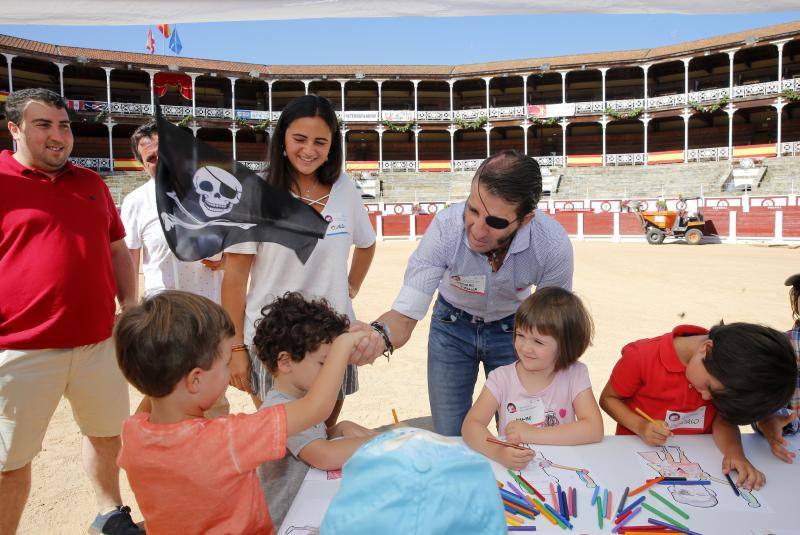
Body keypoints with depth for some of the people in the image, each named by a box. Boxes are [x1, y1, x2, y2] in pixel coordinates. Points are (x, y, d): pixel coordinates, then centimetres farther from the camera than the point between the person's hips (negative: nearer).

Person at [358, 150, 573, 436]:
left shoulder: (554, 245, -31)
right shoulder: (445, 228, -34)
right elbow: (404, 316, -31)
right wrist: (379, 335, -53)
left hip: (514, 327, 1)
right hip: (452, 325, 0)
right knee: (449, 440, 7)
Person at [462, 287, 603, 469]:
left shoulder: (575, 374, -6)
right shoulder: (502, 378, -8)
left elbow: (594, 430, -14)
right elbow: (470, 425, -15)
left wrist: (533, 434, -20)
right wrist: (498, 452, -35)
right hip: (510, 468, 0)